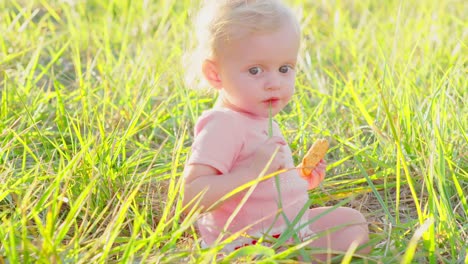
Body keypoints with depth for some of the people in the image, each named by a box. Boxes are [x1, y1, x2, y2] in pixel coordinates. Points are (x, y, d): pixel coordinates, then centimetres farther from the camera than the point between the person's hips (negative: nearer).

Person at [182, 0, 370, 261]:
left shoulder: (262, 121, 10)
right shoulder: (222, 126, -23)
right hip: (248, 245, -11)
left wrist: (299, 178, 11)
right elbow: (191, 197, -34)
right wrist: (254, 171, -36)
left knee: (353, 220, 24)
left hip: (286, 226, 11)